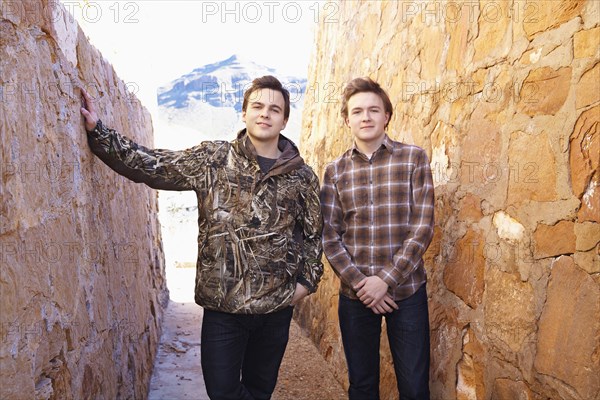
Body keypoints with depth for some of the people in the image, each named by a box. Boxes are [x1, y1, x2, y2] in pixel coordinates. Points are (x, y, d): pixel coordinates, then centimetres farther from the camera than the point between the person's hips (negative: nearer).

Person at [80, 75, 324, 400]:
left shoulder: (302, 176, 1)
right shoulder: (211, 160, -3)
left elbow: (313, 234, 9)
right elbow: (149, 165, -6)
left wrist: (306, 281, 2)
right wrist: (97, 130, -13)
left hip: (277, 306, 2)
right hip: (222, 305, -1)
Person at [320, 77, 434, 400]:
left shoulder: (414, 158, -1)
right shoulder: (334, 171, 4)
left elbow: (423, 226, -7)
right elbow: (329, 235, 0)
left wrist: (385, 280, -13)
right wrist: (360, 283, -10)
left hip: (406, 291, -1)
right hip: (354, 294, 2)